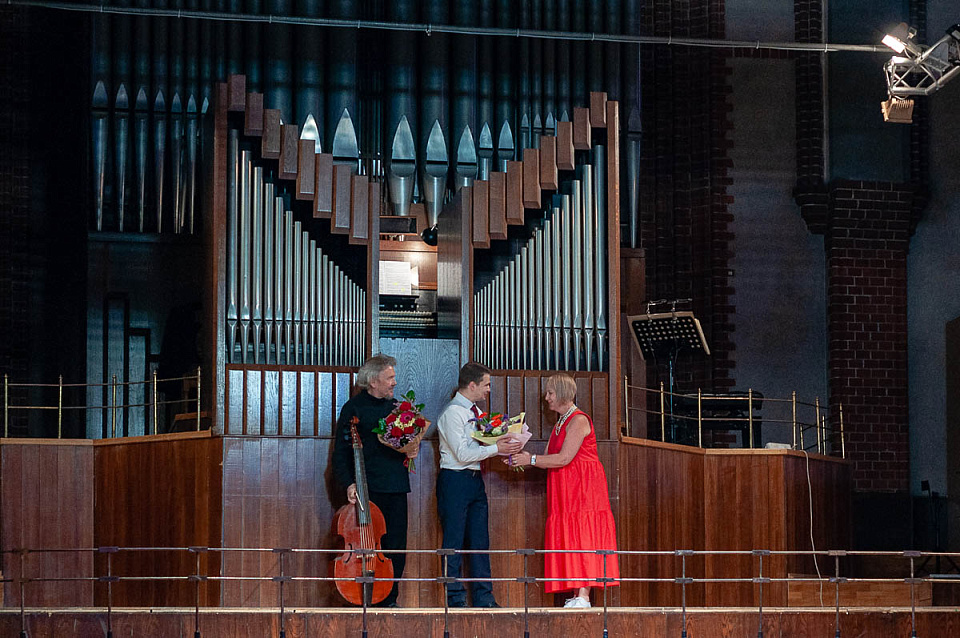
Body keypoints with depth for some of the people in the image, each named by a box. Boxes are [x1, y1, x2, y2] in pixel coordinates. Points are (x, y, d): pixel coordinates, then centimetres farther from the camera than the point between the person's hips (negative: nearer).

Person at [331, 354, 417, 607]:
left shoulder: (395, 407, 15)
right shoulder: (354, 408, -2)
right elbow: (341, 452, -4)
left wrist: (412, 451, 5)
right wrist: (349, 483, -16)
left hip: (396, 488, 5)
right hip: (368, 488, -5)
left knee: (396, 548, 4)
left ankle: (389, 600, 11)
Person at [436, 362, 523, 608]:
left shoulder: (476, 413, 15)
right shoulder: (452, 413, -13)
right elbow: (463, 454, -19)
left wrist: (506, 448, -1)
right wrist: (497, 448, -17)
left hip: (475, 481, 9)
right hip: (454, 480, -9)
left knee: (480, 540, 7)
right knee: (454, 542, -3)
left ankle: (483, 598, 10)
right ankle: (455, 599, 1)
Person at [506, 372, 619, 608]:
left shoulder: (578, 420, -10)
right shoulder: (560, 423, 19)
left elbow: (564, 458, -18)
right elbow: (550, 459, 14)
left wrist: (531, 459, -14)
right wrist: (522, 458, 0)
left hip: (583, 488, -9)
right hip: (566, 491, 9)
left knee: (582, 540, -12)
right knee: (568, 541, 3)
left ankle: (583, 596, -15)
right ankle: (576, 597, 2)